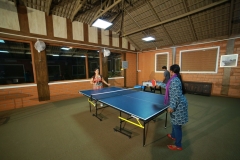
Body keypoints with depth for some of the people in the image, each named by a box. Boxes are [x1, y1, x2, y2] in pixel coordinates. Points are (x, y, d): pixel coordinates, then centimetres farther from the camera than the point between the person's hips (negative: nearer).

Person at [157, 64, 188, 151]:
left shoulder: (175, 80, -23)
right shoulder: (175, 79, 9)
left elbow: (176, 95, -27)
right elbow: (168, 86, 26)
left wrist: (172, 106, -24)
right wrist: (159, 83, 34)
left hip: (178, 105, -11)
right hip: (177, 105, 11)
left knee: (177, 125, 4)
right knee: (174, 122, 26)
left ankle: (178, 146, 22)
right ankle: (173, 136, 48)